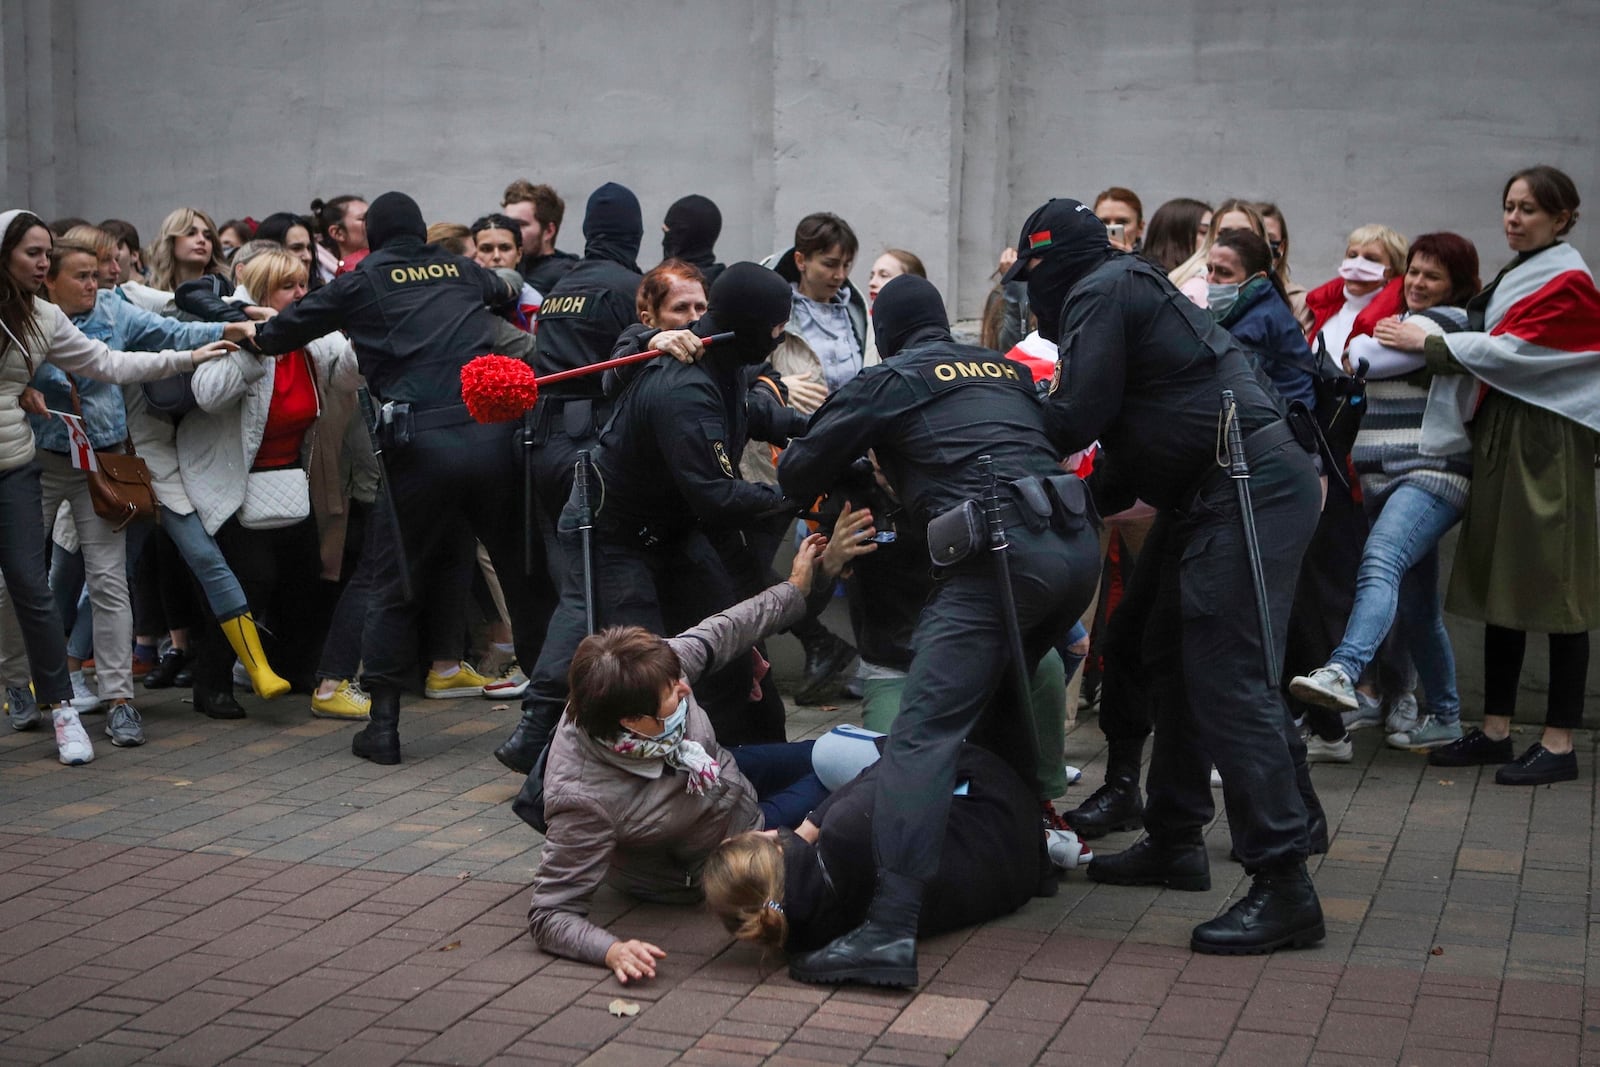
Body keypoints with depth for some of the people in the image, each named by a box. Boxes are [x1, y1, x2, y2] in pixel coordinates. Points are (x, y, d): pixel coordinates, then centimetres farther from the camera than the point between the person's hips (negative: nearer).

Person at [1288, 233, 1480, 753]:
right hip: (1386, 477, 10)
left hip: (1431, 474, -10)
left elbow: (1362, 358, -9)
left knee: (1379, 563, -31)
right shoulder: (1406, 322, 26)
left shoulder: (1445, 321, -3)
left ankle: (1342, 672, -51)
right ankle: (1444, 716, 20)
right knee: (1416, 607, 12)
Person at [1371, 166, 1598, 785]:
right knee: (1499, 591, 9)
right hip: (1499, 443, 9)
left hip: (1548, 449, -9)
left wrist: (1425, 344, -11)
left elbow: (1510, 352, -17)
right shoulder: (1512, 280, 18)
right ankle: (1495, 731, 15)